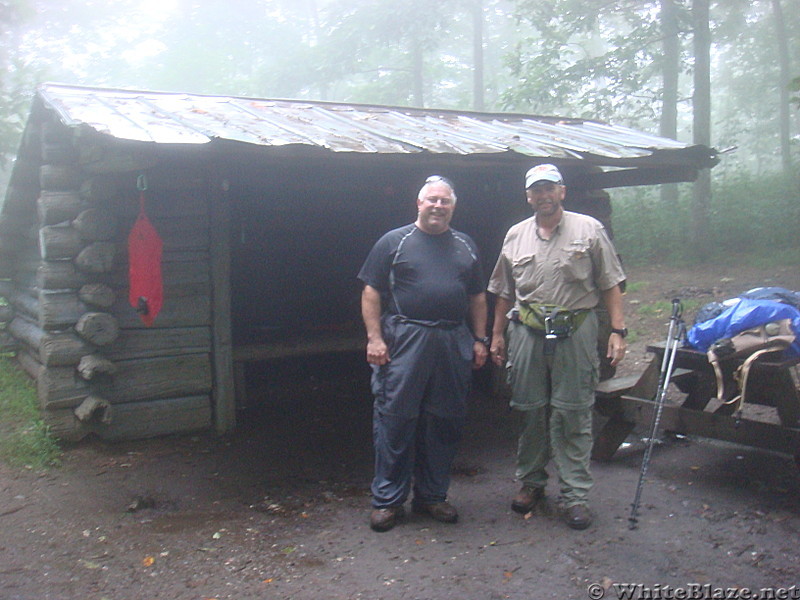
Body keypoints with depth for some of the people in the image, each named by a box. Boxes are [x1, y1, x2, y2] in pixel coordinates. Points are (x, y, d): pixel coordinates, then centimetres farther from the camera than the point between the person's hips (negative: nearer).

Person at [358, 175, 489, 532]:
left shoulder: (465, 246, 16)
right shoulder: (394, 242, 3)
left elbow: (477, 298, 19)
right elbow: (371, 293, -1)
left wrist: (479, 339, 10)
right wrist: (374, 338, -9)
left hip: (454, 343, 4)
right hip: (405, 341, -4)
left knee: (445, 422, 9)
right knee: (395, 420, -3)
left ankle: (432, 495, 23)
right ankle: (387, 500, 8)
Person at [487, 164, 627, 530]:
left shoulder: (589, 230, 3)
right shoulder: (516, 235, 11)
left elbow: (610, 285, 2)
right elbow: (504, 292, 17)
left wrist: (618, 331, -5)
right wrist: (497, 334, 14)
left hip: (576, 332, -3)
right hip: (527, 332, 3)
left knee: (573, 414, -1)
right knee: (530, 411, 10)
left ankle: (574, 495, 8)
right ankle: (531, 483, 26)